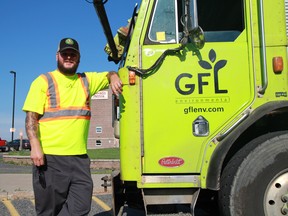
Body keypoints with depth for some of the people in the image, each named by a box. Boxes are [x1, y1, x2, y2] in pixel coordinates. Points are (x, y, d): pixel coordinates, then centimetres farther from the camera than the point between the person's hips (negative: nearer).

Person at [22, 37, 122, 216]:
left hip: (79, 156, 4)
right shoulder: (44, 81, 4)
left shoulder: (87, 80, 16)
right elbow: (31, 116, -3)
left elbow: (110, 75, 27)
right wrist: (35, 146, -16)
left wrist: (114, 79, 1)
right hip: (49, 157, -4)